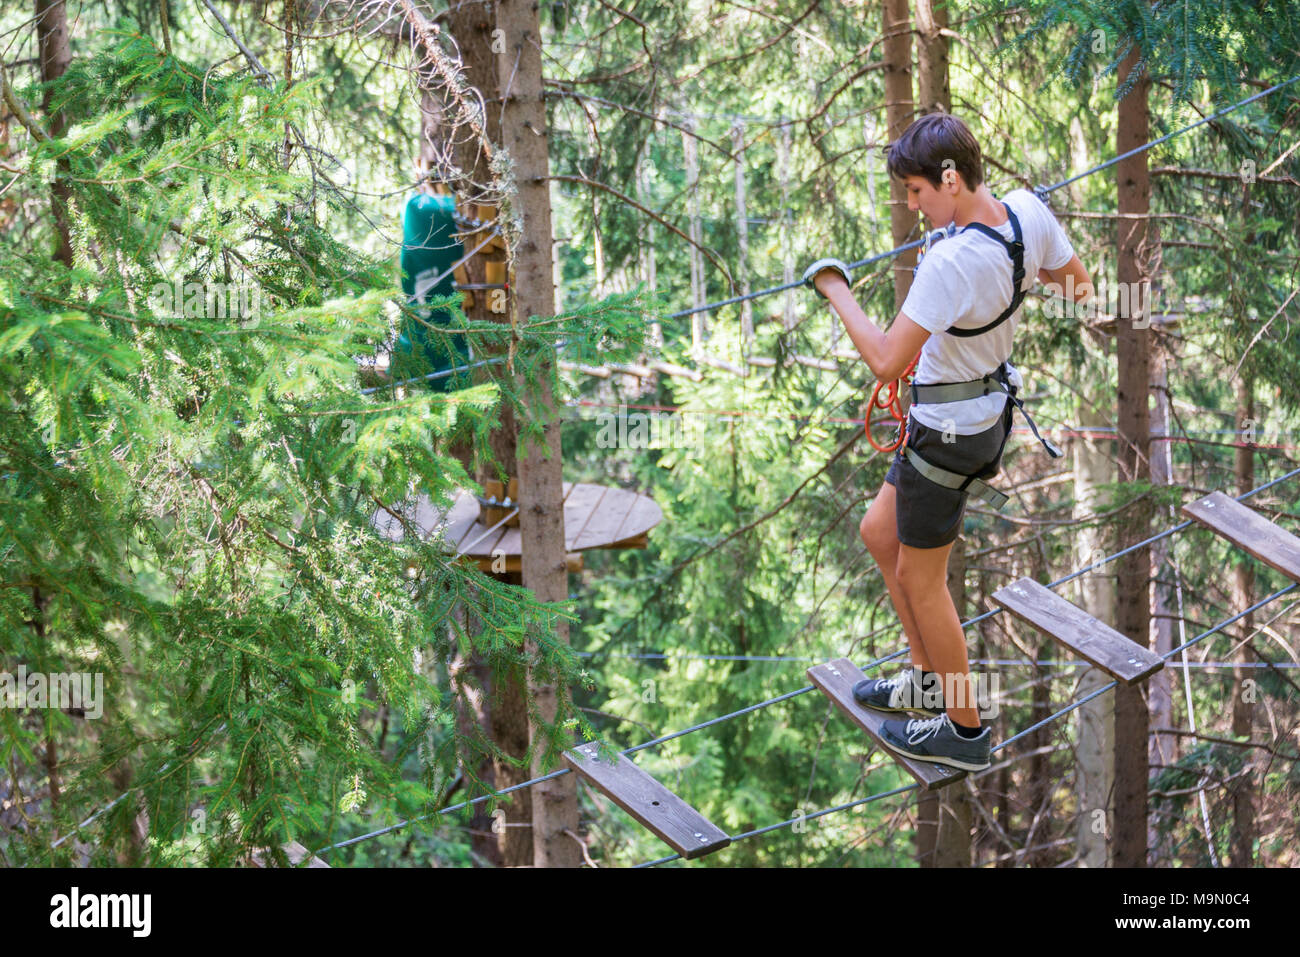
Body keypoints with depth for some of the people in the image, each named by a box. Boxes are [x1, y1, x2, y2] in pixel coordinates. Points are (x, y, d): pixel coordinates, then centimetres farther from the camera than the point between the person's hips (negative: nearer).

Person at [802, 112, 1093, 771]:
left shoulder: (952, 260, -33)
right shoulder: (1027, 212, -8)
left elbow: (888, 362, -31)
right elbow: (1079, 286, 9)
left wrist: (836, 291, -19)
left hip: (947, 431, -9)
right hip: (990, 409, 9)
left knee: (920, 579, 9)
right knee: (879, 533, 24)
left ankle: (964, 730, 25)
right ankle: (931, 680, 37)